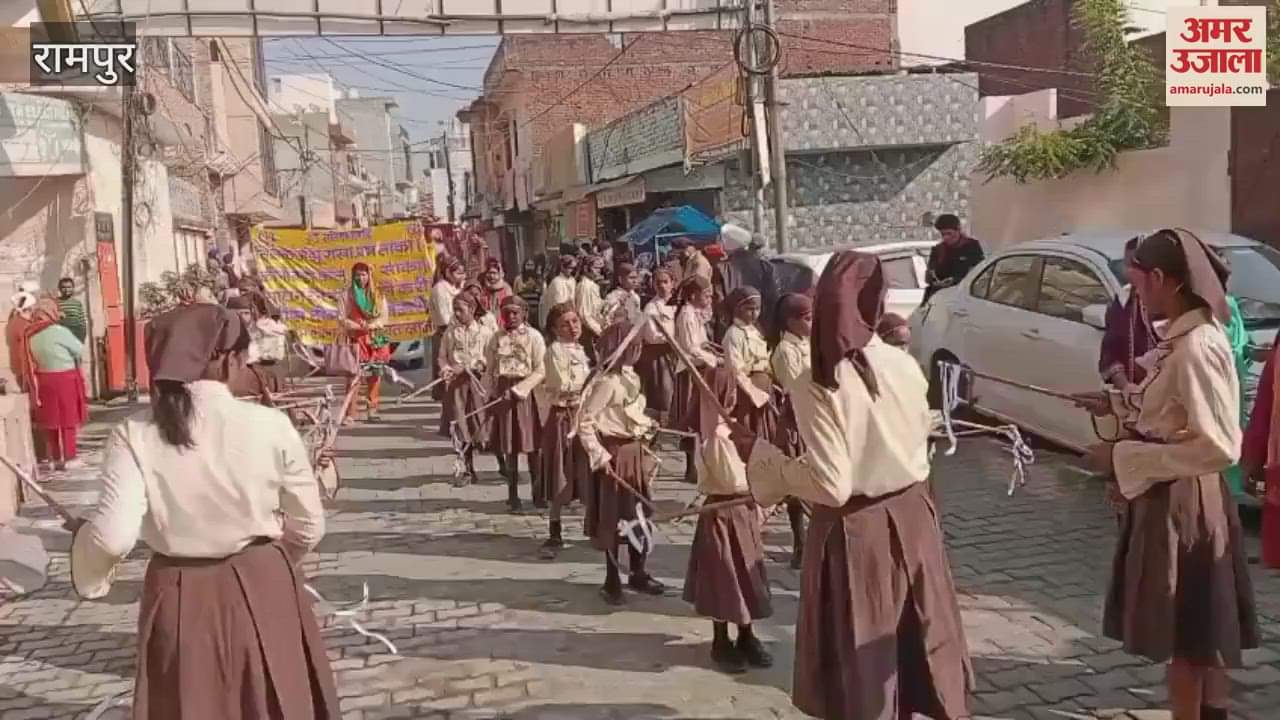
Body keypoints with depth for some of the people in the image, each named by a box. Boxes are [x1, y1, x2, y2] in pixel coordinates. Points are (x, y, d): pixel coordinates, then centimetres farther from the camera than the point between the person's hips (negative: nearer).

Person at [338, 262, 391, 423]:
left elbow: (383, 317, 5)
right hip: (355, 339, -3)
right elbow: (342, 318, -1)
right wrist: (359, 326, -16)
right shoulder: (347, 296, 4)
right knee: (354, 375, -11)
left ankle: (373, 410, 10)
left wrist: (371, 325, -13)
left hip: (376, 339, 3)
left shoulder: (378, 296, 11)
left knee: (375, 375, 2)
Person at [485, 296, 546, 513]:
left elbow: (541, 370, -8)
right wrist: (492, 395, 4)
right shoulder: (497, 338, 7)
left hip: (527, 394, -3)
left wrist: (518, 389, -15)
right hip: (503, 394, 3)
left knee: (531, 445, 0)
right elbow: (490, 370, 11)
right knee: (509, 447, 6)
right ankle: (513, 495, 13)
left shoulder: (533, 336, -4)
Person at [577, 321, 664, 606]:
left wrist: (646, 424, 10)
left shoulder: (630, 376, 7)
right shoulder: (608, 382, -20)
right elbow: (585, 422, -21)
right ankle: (612, 582, 14)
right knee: (613, 518, 2)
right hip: (616, 454, -9)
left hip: (635, 451, 9)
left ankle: (638, 573, 30)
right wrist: (599, 456, -23)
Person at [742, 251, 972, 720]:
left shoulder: (816, 387, -20)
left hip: (855, 533, -5)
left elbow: (832, 485, -21)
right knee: (916, 645, 22)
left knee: (862, 665, 13)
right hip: (911, 517, 5)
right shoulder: (905, 366, -3)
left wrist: (762, 456, -8)